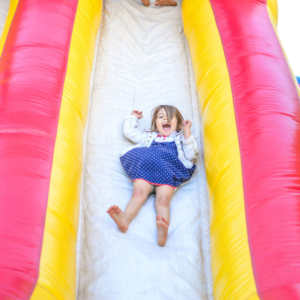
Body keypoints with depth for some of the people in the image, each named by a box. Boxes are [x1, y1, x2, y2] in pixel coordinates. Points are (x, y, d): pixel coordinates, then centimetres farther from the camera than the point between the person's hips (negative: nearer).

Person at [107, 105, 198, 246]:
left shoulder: (180, 138, 32)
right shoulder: (149, 136, 38)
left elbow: (191, 155, 16)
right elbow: (129, 132, 42)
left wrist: (187, 133, 13)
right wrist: (133, 117, 48)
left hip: (167, 176, -2)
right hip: (145, 170, 2)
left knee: (163, 199, -31)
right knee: (139, 193, -30)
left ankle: (162, 230, -57)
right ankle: (125, 218, -54)